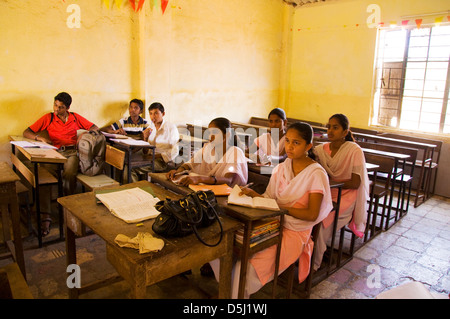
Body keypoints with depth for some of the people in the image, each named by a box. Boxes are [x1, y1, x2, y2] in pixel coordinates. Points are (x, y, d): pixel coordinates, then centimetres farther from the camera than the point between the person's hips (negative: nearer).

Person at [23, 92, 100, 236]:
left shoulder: (75, 117, 18)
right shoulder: (48, 118, 15)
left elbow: (95, 128, 16)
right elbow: (26, 132, 14)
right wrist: (40, 137, -8)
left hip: (72, 152, 0)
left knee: (70, 174, -34)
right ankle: (46, 217, -30)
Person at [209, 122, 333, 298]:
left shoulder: (316, 173, -10)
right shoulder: (281, 168, 8)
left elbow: (312, 214, -14)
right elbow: (269, 198, 7)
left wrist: (283, 208, -19)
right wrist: (252, 194, -11)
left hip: (295, 232, -6)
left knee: (245, 267, -22)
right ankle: (228, 288, 12)